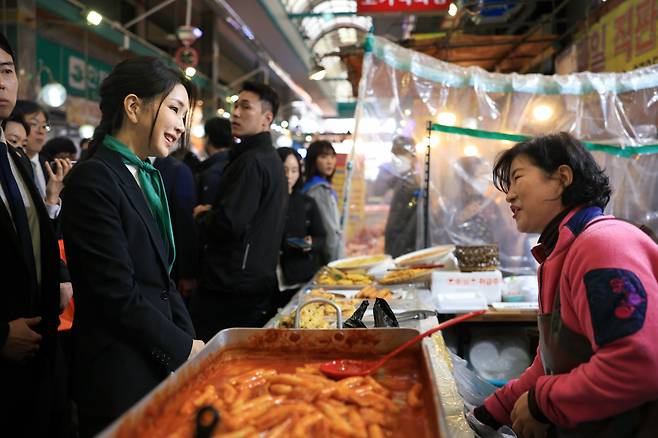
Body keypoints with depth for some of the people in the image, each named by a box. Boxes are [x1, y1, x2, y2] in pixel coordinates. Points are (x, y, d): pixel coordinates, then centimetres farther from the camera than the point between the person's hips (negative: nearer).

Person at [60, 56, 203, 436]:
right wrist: (185, 347, -10)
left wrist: (190, 338, 1)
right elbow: (119, 296, -20)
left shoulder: (148, 177, 9)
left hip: (163, 360, 8)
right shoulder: (94, 180, -17)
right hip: (120, 374, -8)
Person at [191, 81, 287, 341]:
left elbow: (228, 224, -24)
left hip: (231, 287, -10)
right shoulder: (272, 158, 16)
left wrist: (201, 215, -4)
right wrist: (211, 213, 9)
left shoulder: (251, 161, -16)